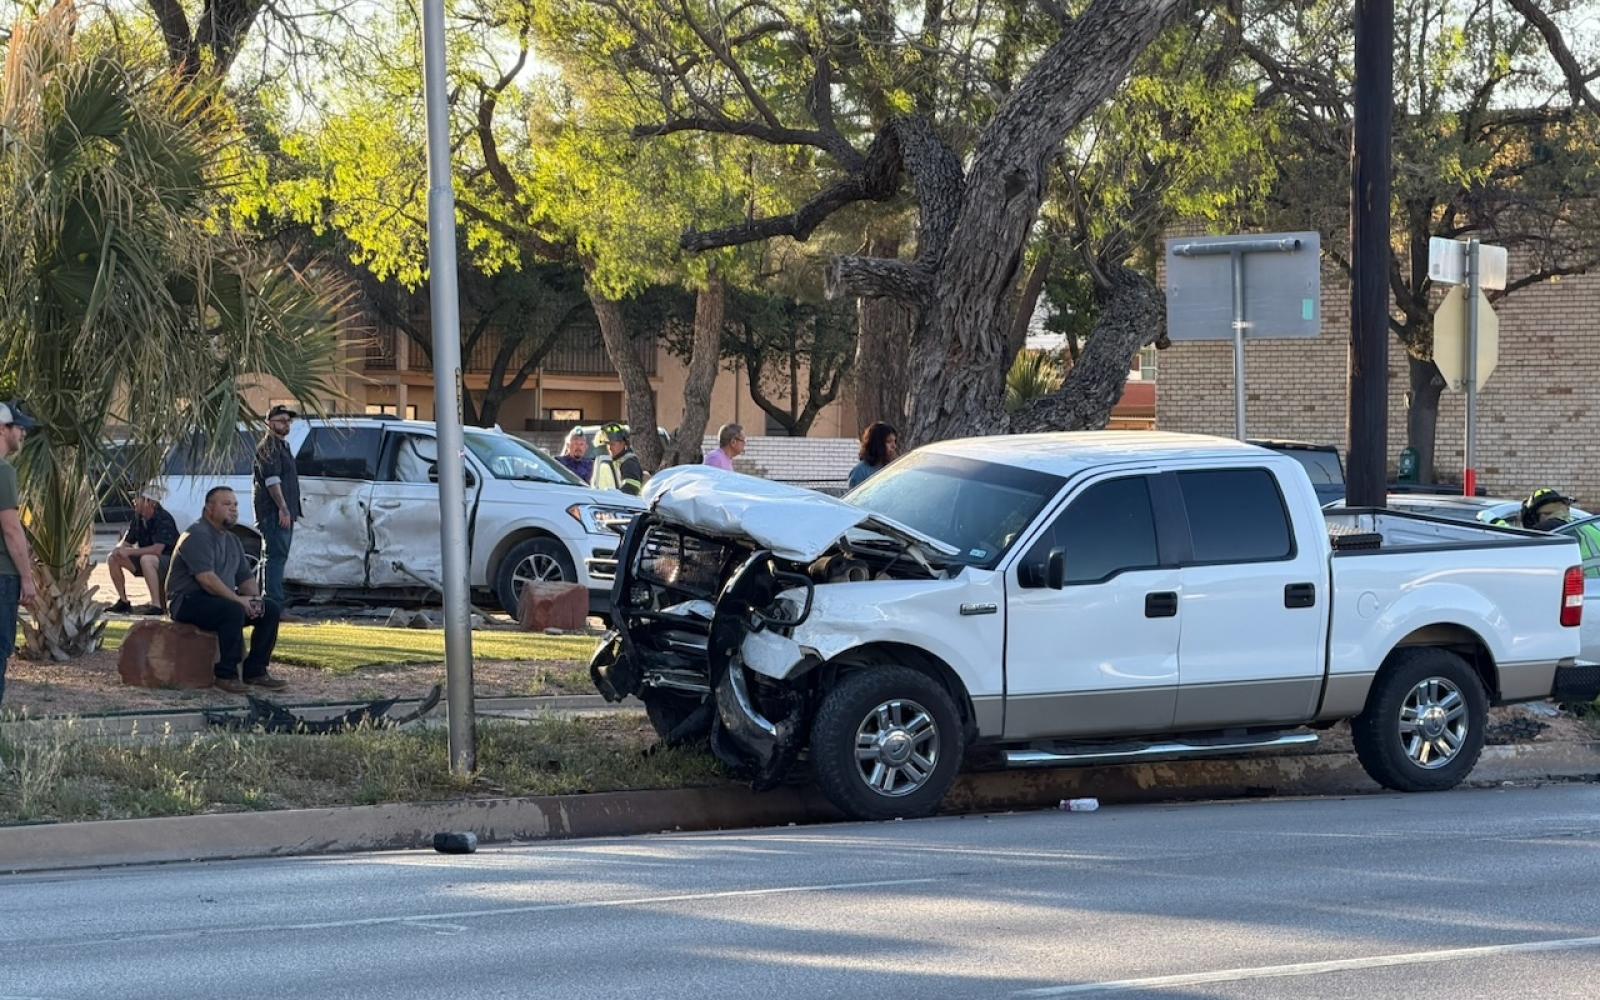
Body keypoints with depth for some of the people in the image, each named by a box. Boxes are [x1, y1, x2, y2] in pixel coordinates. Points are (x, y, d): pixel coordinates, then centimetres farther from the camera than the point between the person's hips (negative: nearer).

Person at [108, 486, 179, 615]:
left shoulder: (163, 519, -21)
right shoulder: (138, 518, 3)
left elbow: (157, 549, -31)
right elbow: (125, 543, 10)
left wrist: (130, 552, -29)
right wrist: (119, 549, -15)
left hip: (170, 561, -8)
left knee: (146, 559, -39)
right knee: (112, 558, -1)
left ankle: (156, 605, -38)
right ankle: (123, 601, 5)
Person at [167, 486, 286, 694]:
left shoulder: (232, 540, 18)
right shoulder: (197, 535, -13)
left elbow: (246, 577, 17)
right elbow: (206, 578, -25)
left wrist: (254, 599, -5)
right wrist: (237, 599, -25)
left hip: (223, 599, 9)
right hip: (188, 601, -9)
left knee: (272, 609, -5)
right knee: (233, 611, -36)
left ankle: (255, 671, -3)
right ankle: (226, 675, -27)